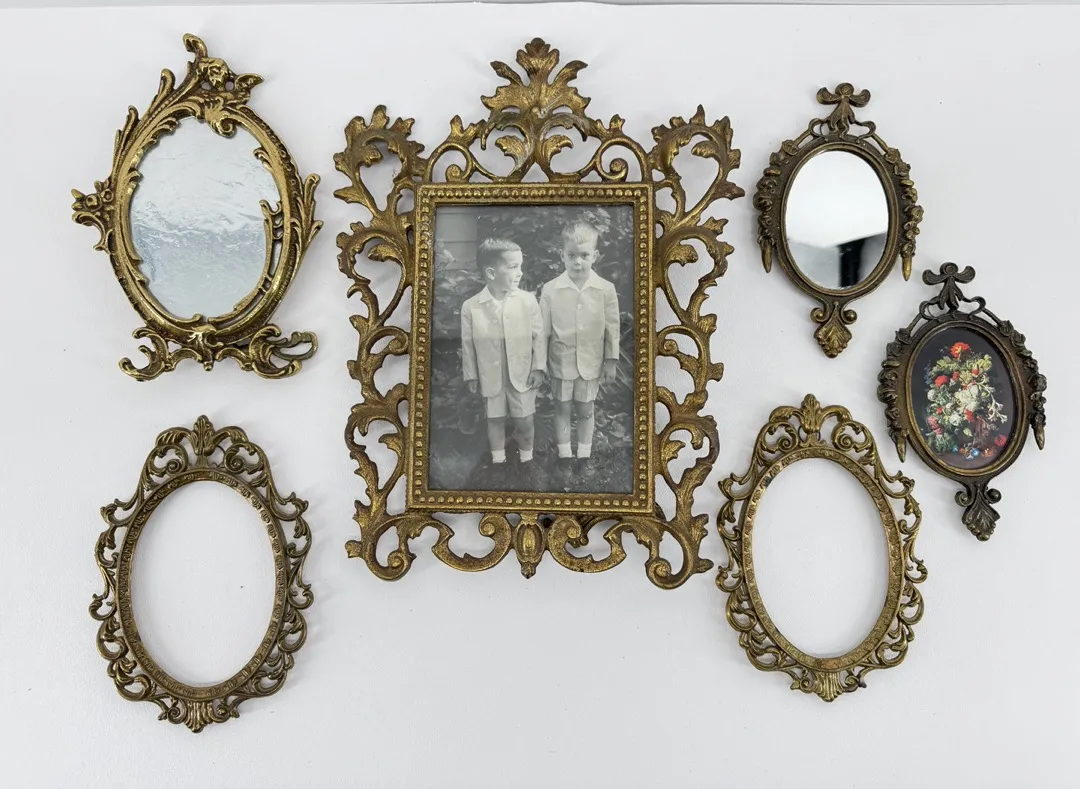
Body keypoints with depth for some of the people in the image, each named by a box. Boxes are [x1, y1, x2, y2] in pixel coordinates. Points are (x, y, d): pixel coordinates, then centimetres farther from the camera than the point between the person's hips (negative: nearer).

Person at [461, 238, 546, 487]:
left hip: (523, 375, 0)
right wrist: (471, 376, 2)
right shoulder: (471, 307, -13)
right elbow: (468, 344, -3)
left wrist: (538, 368, -6)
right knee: (495, 420, 16)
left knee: (524, 421, 11)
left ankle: (526, 460, 35)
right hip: (491, 378, 0)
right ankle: (498, 463, 36)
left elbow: (538, 336, -4)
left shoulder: (528, 301, -13)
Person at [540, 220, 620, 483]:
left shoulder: (606, 289, -11)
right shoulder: (550, 289, -12)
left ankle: (584, 455, 32)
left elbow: (612, 329, -2)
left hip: (591, 364, 0)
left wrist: (610, 362, 1)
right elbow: (543, 330, -4)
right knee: (562, 409, 13)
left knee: (586, 410, 14)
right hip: (561, 363, 0)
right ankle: (565, 456, 29)